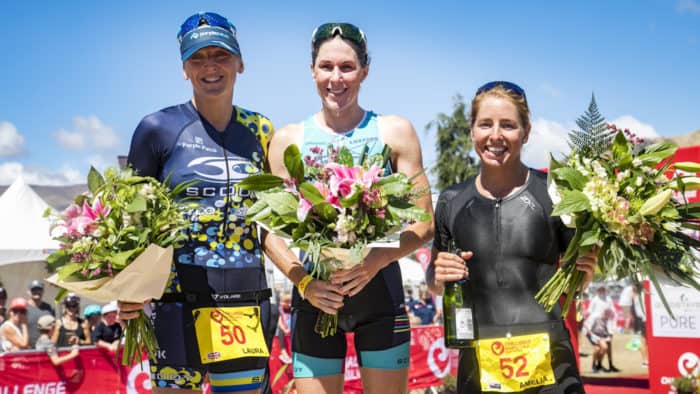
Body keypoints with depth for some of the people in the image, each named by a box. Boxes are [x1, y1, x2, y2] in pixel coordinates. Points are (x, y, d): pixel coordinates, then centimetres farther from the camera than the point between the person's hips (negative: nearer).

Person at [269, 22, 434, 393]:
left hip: (379, 291, 0)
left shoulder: (395, 132, 3)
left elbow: (423, 224, 1)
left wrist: (378, 259, -16)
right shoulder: (288, 139, 5)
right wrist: (304, 281, -13)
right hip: (315, 297, 1)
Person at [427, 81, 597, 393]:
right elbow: (434, 284, 15)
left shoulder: (552, 193, -2)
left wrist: (585, 271, -13)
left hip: (547, 360, -2)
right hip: (478, 364, 2)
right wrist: (439, 275, -5)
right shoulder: (452, 201, 5)